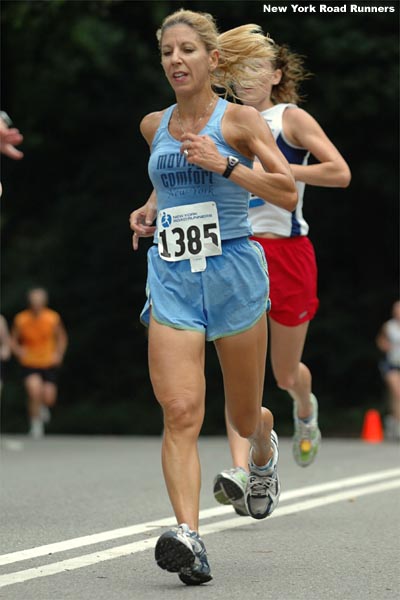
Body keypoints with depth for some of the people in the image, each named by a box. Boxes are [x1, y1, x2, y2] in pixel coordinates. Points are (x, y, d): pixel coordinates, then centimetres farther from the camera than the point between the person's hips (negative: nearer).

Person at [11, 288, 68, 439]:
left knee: (49, 398, -3)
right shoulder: (20, 319, -9)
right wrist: (19, 351, -15)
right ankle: (36, 424, -3)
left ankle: (43, 406, 36)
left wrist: (58, 354, -4)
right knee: (35, 392, -23)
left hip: (49, 364, 1)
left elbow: (61, 337, 8)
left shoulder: (53, 318, -8)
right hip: (29, 363, -1)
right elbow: (13, 340, 4)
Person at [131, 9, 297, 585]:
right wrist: (149, 208, 15)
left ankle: (264, 449, 49)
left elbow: (288, 193, -11)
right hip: (171, 278, 2)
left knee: (244, 417, 13)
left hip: (233, 272, -2)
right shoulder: (154, 126, 11)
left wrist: (224, 165, -19)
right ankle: (188, 537, -25)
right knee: (180, 411, -17)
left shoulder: (240, 119, -2)